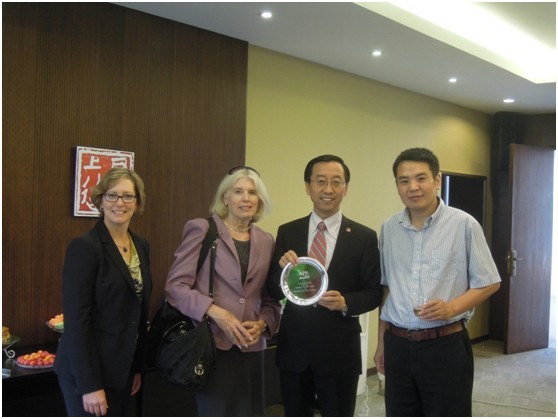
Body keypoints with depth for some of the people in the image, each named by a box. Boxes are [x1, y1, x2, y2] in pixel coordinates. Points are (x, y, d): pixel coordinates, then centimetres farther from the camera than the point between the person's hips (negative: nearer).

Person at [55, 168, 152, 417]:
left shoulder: (141, 246, 8)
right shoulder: (84, 247, -14)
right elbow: (76, 320, -18)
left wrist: (138, 367, 14)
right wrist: (89, 385, -19)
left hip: (122, 369, 7)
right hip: (88, 370, -7)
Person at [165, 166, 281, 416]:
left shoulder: (266, 241, 11)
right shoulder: (202, 229, -2)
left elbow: (271, 298, 13)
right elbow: (175, 286, -8)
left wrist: (262, 324, -6)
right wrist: (215, 312, -18)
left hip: (250, 349, 5)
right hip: (211, 346, -4)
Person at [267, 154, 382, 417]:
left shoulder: (364, 237, -4)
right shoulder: (287, 232, 2)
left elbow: (374, 292, -2)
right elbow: (273, 292, 2)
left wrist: (345, 302, -22)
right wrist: (283, 269, -19)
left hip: (339, 350, -2)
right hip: (293, 348, 2)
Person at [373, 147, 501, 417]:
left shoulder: (464, 224, -7)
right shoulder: (389, 228, 6)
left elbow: (489, 283, -3)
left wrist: (451, 307, -19)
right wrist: (381, 341, 14)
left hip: (446, 345, -4)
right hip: (398, 345, 4)